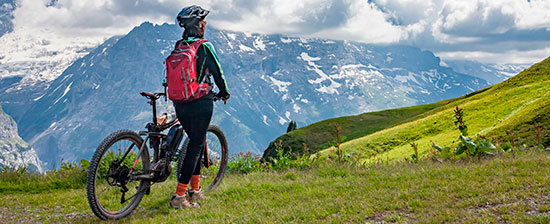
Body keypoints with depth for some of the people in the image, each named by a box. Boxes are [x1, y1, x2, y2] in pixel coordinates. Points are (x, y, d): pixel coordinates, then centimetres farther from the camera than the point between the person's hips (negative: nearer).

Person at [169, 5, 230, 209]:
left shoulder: (177, 48, 7)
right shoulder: (205, 48, -10)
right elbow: (217, 73, -2)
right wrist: (224, 93, 16)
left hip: (180, 105, 6)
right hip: (201, 103, -6)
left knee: (197, 142, 21)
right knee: (195, 146, -1)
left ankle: (195, 190, 25)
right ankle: (179, 196, -5)